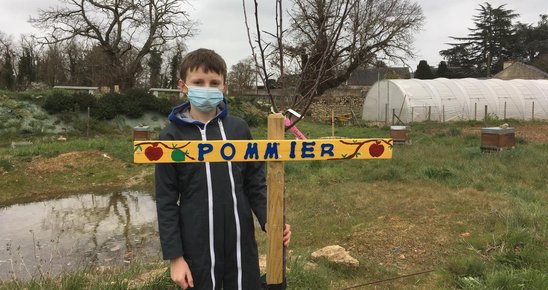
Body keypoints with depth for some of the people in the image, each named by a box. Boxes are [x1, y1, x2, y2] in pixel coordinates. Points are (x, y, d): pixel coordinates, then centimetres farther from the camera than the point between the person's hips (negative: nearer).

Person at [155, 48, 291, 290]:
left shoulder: (239, 129, -1)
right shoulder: (172, 136, -7)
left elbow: (256, 184, 5)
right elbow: (166, 201, -4)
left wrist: (271, 222, -9)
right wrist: (174, 256, -5)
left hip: (241, 242, 2)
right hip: (198, 247, -2)